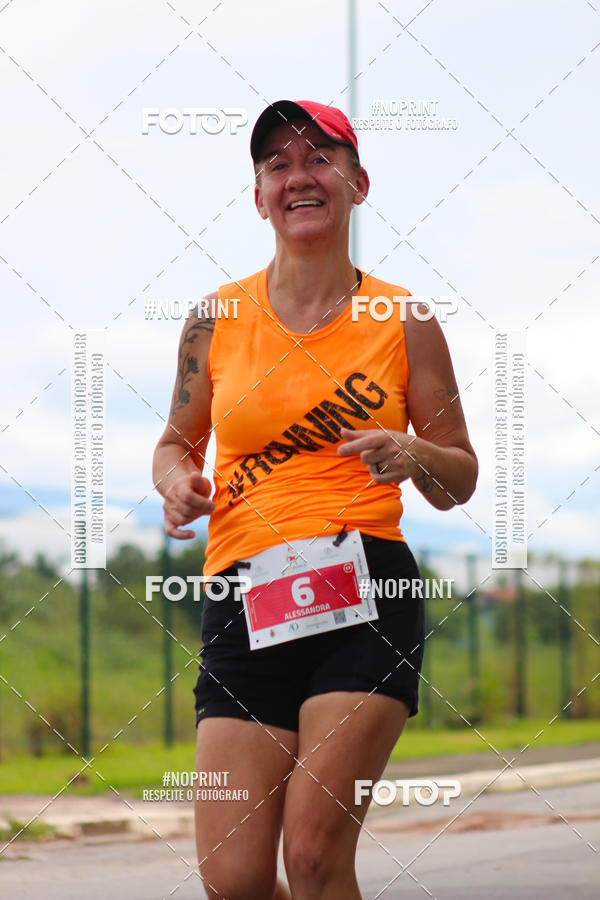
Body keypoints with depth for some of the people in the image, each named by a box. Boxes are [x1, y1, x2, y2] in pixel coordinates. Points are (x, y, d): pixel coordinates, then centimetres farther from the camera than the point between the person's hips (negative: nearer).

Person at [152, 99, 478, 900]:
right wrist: (177, 481, 0)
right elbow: (176, 441, 23)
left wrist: (413, 456, -9)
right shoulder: (216, 319, 10)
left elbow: (460, 482, 13)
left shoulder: (404, 323, 7)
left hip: (368, 588, -2)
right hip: (245, 600, 2)